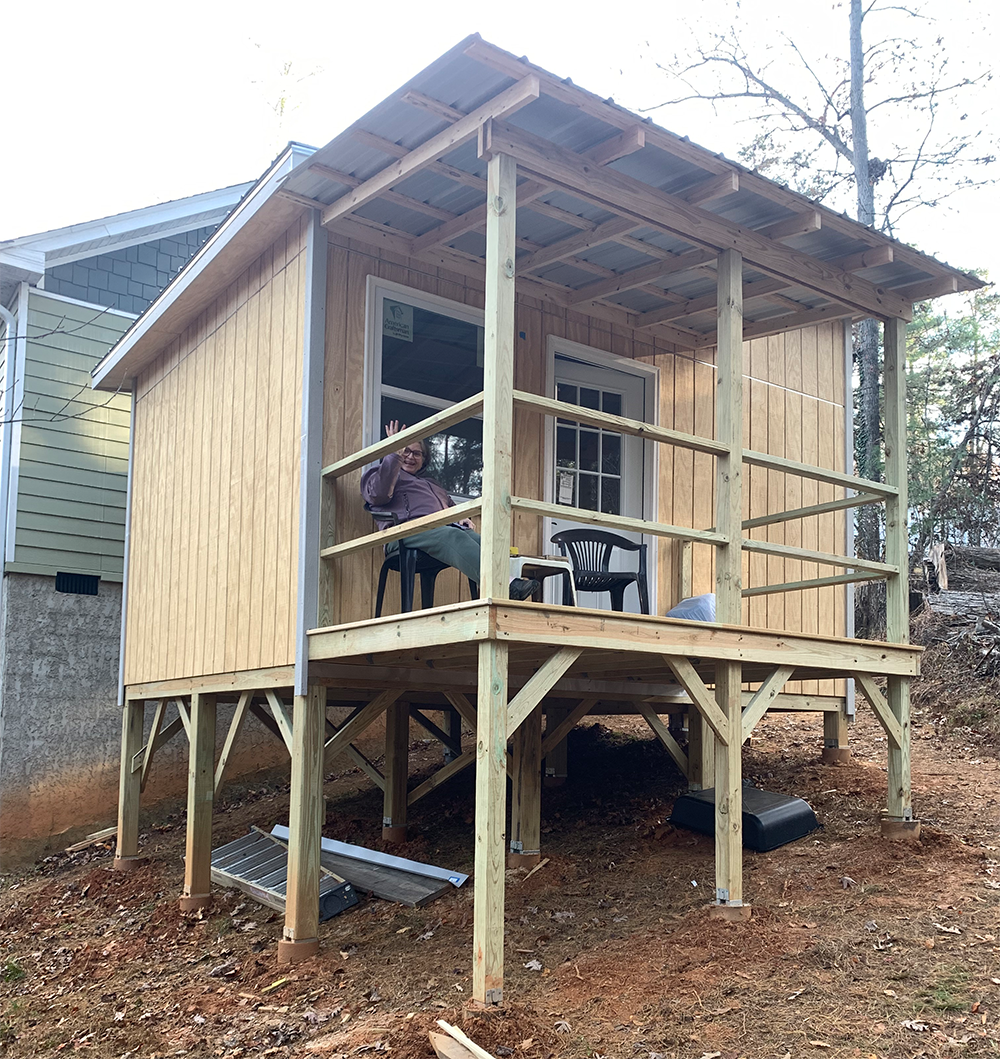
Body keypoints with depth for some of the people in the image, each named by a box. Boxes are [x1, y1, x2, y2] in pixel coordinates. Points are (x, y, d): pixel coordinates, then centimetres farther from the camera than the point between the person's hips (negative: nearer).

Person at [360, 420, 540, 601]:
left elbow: (451, 505, 42)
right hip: (409, 530, -6)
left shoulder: (430, 482, 43)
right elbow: (379, 494, -1)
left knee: (481, 541, -29)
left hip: (444, 527, 7)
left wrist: (462, 518, 16)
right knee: (455, 537, -39)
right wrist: (395, 454, -5)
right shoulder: (382, 473, 23)